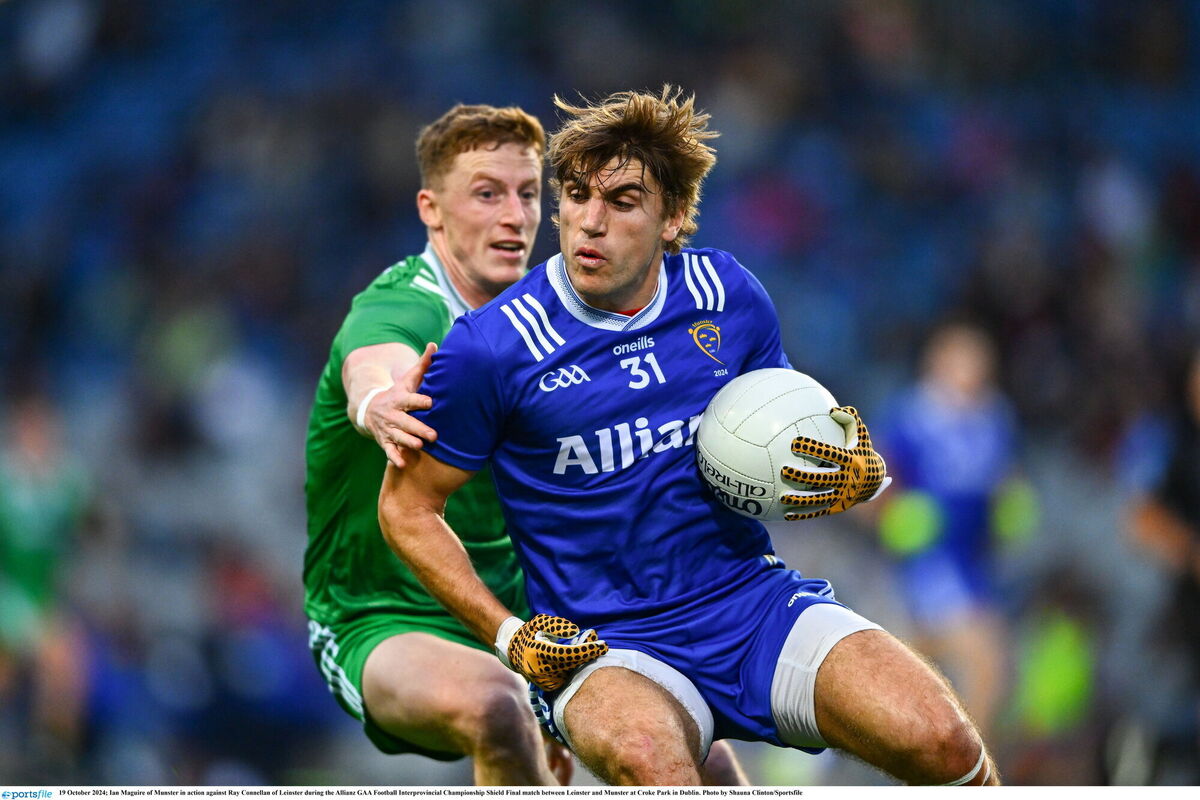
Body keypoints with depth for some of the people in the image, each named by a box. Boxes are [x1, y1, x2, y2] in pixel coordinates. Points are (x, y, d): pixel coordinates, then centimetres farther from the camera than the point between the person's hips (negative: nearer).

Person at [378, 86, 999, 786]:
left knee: (940, 741, -21)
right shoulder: (490, 348, -7)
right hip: (603, 646, -4)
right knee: (645, 756, -41)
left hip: (756, 598, 4)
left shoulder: (729, 297, 5)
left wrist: (855, 473, -3)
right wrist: (511, 637, -7)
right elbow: (408, 506, 3)